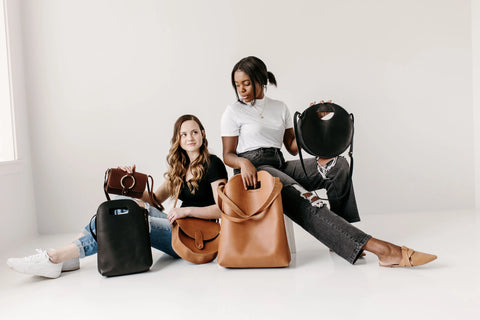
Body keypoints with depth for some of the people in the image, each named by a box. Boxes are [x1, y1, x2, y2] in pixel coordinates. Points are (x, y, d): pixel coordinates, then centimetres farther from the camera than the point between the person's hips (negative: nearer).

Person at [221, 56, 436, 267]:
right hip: (253, 171, -5)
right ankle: (379, 247, -43)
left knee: (337, 165, -19)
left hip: (280, 166, 5)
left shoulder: (279, 108, 16)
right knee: (304, 200, -33)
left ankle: (340, 239, -17)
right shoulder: (233, 112, 4)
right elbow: (228, 155, 0)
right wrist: (243, 162, -22)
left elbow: (293, 147, 15)